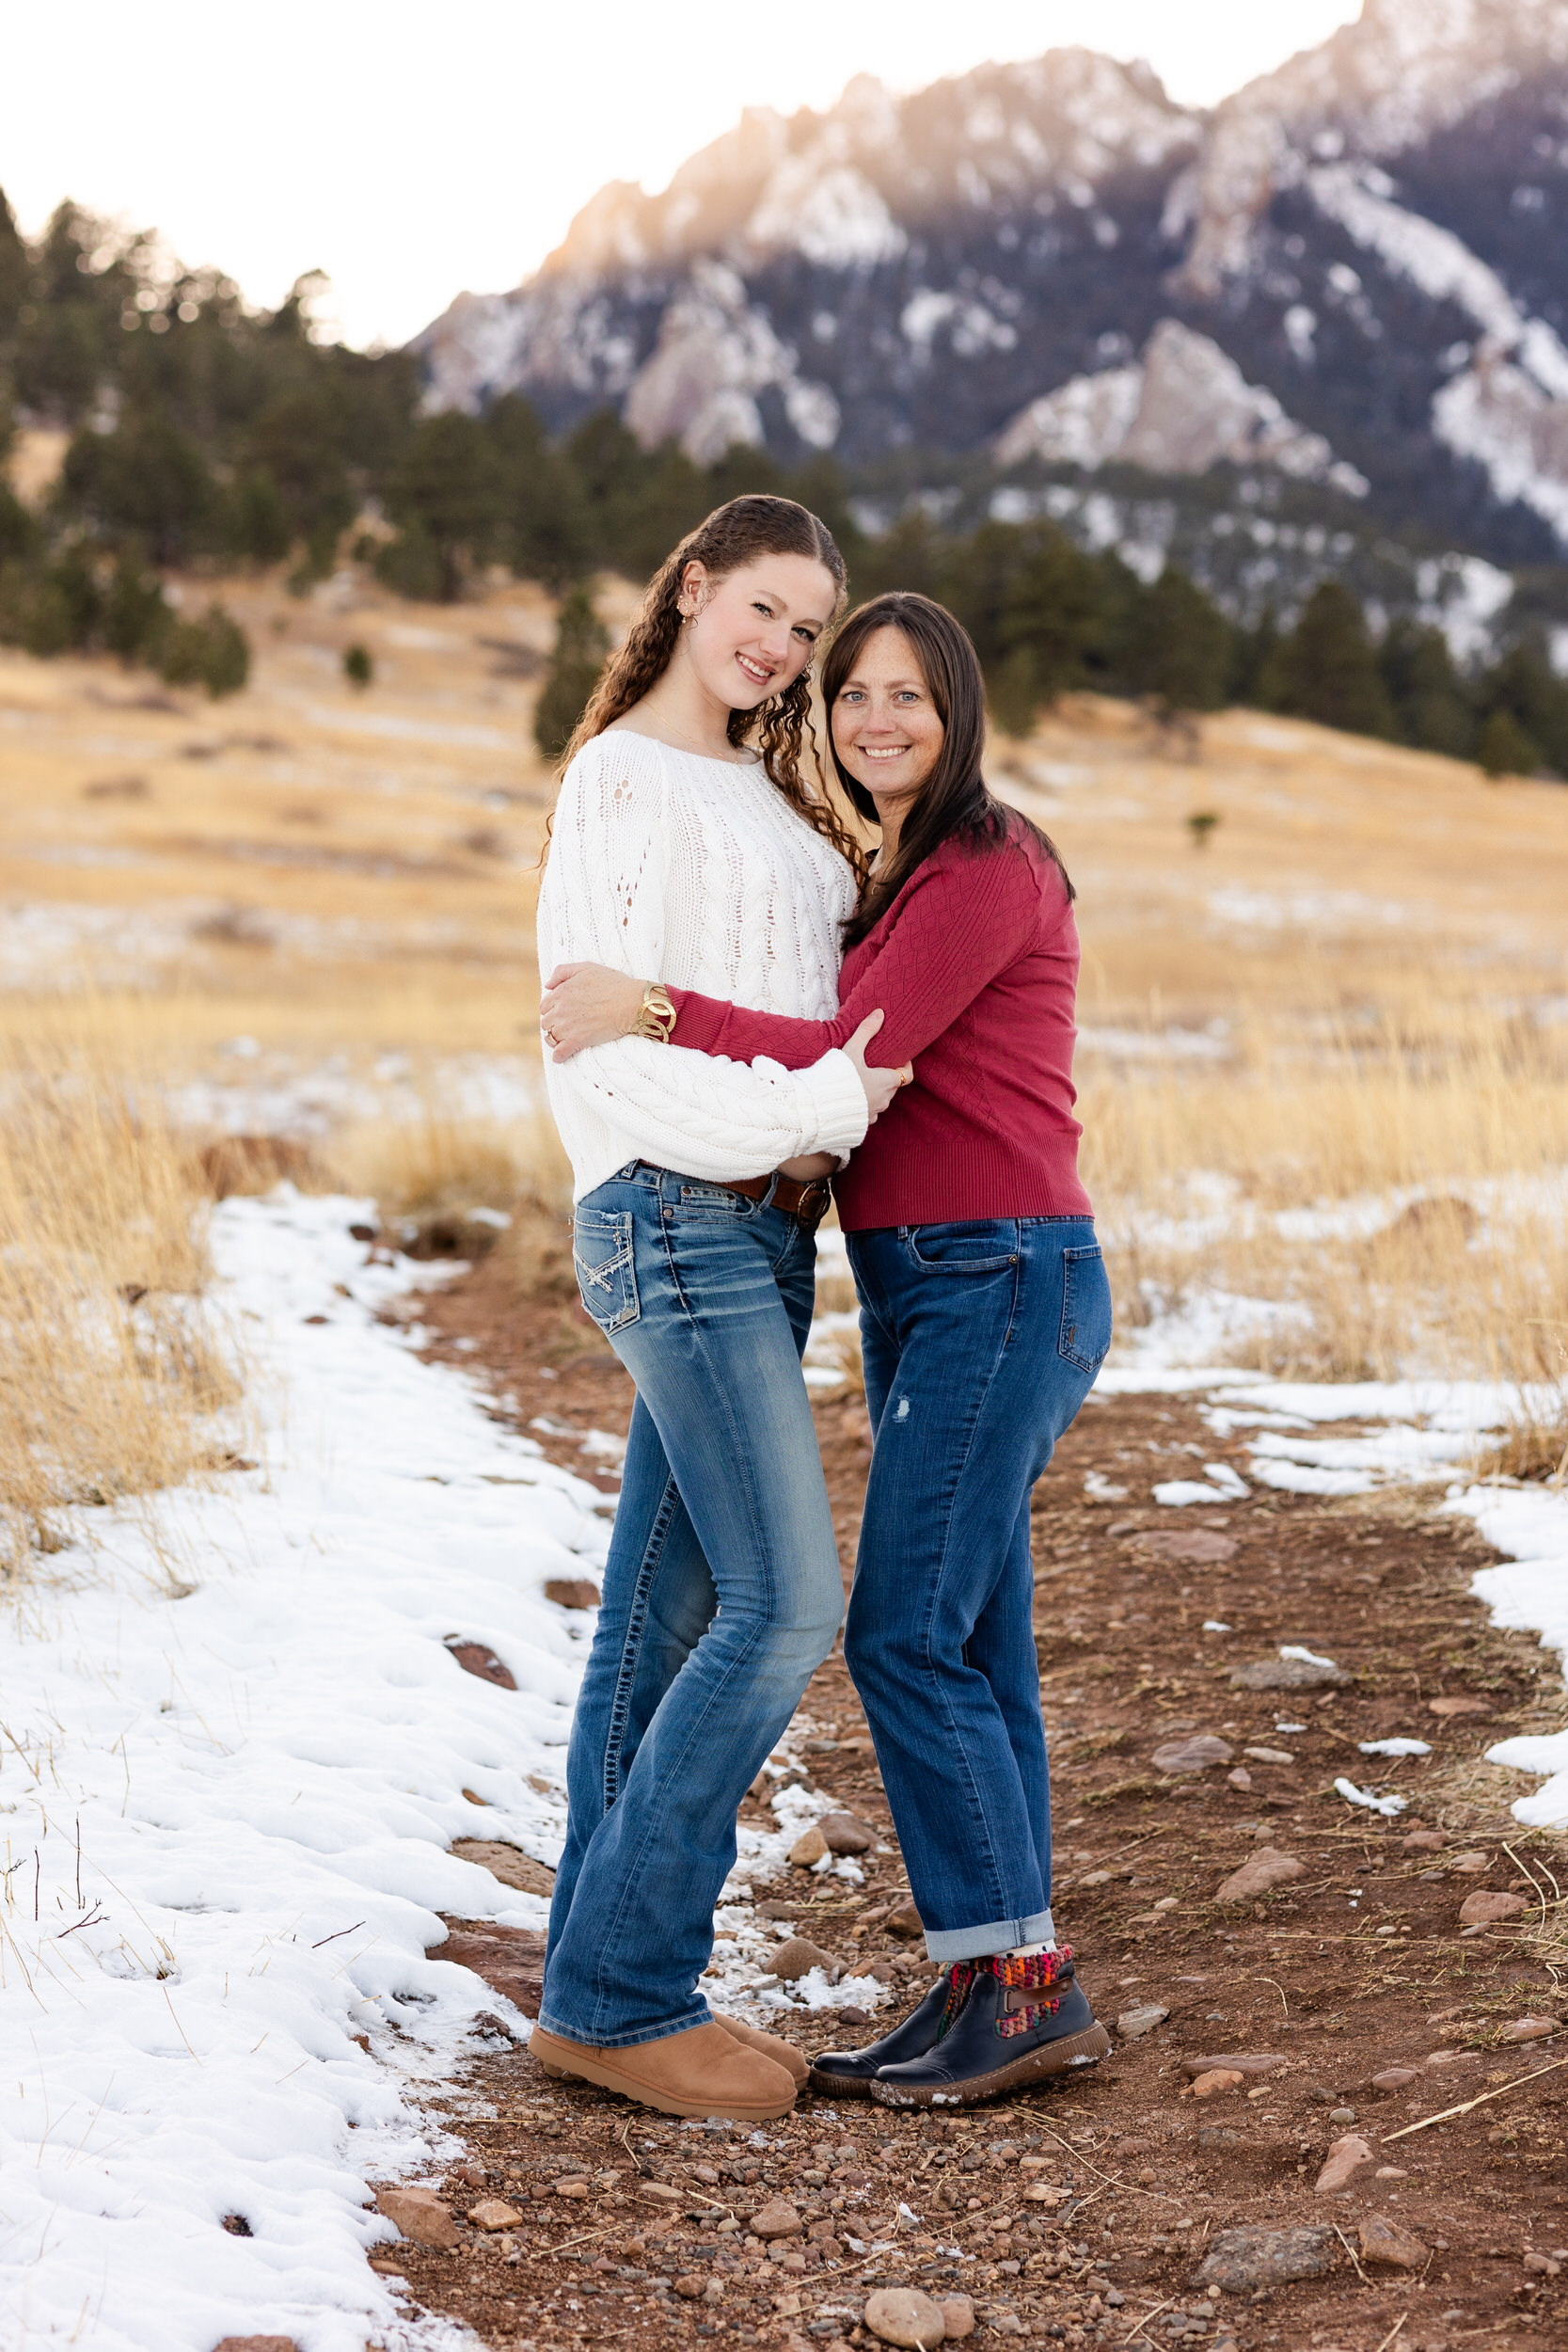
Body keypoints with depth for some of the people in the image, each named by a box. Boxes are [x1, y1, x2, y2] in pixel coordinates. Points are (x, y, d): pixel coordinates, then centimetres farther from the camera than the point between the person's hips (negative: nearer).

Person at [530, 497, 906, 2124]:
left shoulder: (767, 801, 20)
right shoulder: (622, 781, -7)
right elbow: (599, 1029, -15)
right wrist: (813, 1109, -20)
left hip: (757, 1224, 9)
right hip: (674, 1214, -8)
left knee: (666, 1612, 8)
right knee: (787, 1602, -12)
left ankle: (601, 1985, 13)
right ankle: (617, 1992, -5)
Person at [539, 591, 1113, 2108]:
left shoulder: (987, 869, -11)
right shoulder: (897, 881, 17)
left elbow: (855, 1056, -19)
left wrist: (648, 1015, -23)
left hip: (1002, 1284, -10)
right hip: (921, 1293, 10)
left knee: (906, 1637, -10)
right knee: (967, 1648, 9)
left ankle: (1018, 1978, -2)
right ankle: (1003, 1990, 14)